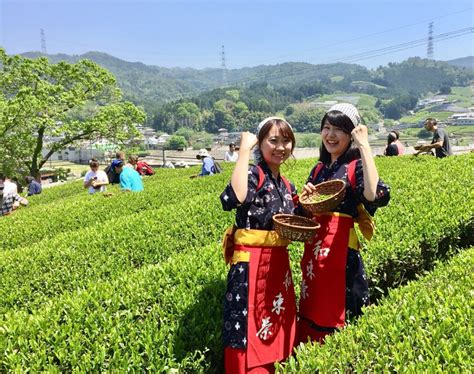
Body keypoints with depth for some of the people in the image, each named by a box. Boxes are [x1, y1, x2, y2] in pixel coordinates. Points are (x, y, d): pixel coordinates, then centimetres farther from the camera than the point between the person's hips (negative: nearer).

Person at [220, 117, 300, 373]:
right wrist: (245, 149, -27)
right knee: (248, 334, 1)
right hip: (251, 265, -7)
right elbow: (233, 199, -36)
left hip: (279, 264, 8)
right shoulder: (252, 175, -13)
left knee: (273, 332, 19)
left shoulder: (286, 185, 10)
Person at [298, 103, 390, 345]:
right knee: (312, 312, 16)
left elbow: (375, 196, -29)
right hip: (313, 250, 7)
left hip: (341, 251, -6)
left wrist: (364, 146, -22)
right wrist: (304, 197, -6)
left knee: (335, 315, 3)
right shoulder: (319, 169, 13)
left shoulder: (356, 166, -6)